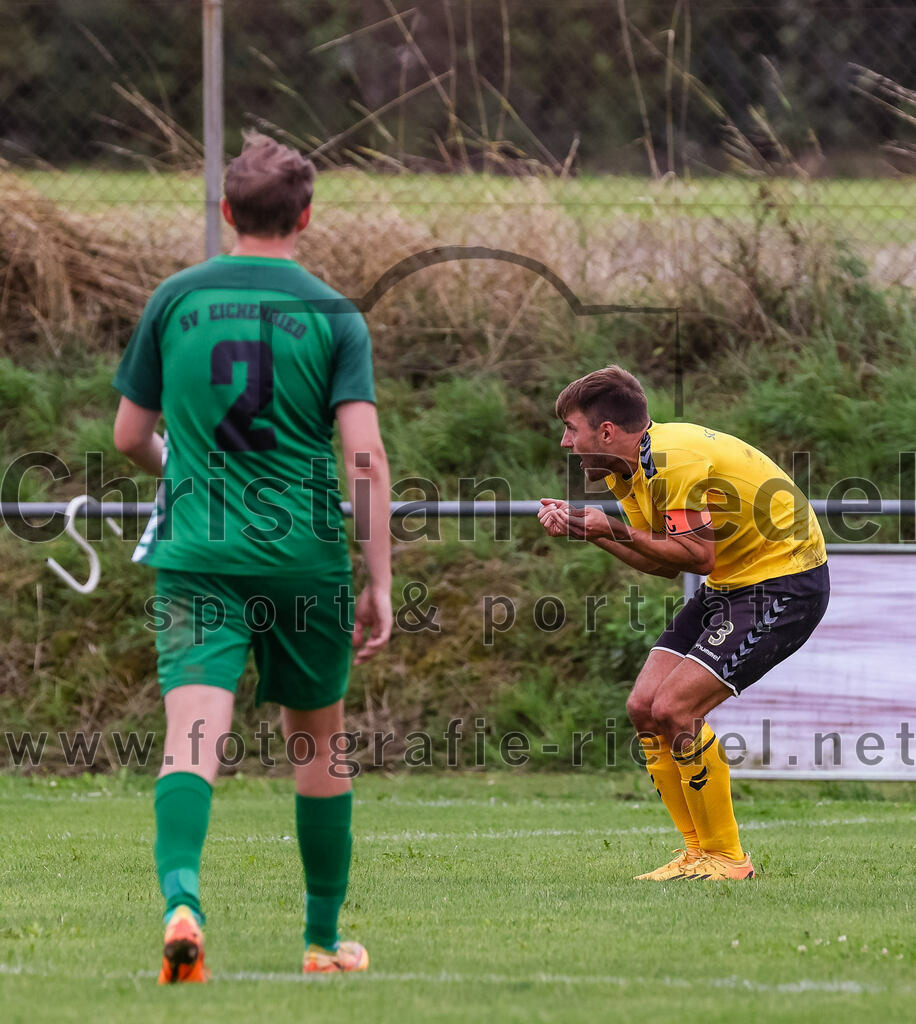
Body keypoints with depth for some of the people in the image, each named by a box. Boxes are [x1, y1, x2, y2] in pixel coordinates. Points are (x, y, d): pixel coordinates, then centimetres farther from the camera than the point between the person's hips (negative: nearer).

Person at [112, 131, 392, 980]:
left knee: (193, 736, -11)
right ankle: (324, 940, 26)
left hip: (196, 558, 0)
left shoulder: (175, 300, 4)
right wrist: (380, 583, -4)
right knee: (318, 746, 17)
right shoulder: (332, 315, 0)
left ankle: (181, 897, -38)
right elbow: (364, 455, -8)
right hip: (306, 559, 0)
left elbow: (129, 436, 11)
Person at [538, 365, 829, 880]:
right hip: (731, 583, 10)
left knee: (673, 709, -18)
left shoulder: (675, 461, -24)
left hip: (784, 582, -10)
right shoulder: (627, 470, 6)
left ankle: (726, 858, -7)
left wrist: (615, 530, -23)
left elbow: (698, 554, -28)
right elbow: (664, 563, 6)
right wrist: (586, 529, -3)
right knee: (644, 707, 2)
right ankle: (700, 852, 9)